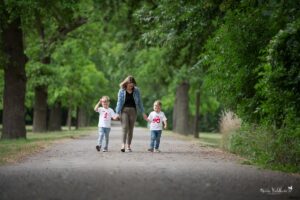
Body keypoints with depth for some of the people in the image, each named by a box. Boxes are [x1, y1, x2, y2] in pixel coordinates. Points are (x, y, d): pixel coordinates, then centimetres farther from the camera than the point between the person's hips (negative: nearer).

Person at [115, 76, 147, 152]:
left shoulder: (136, 91, 4)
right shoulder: (122, 91, -1)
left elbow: (139, 102, 11)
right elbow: (119, 102, 1)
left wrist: (143, 113, 10)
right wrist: (117, 113, -5)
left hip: (133, 110, 2)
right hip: (124, 110, -2)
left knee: (131, 129, 4)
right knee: (125, 127, -16)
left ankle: (129, 146, 10)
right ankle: (123, 145, -23)